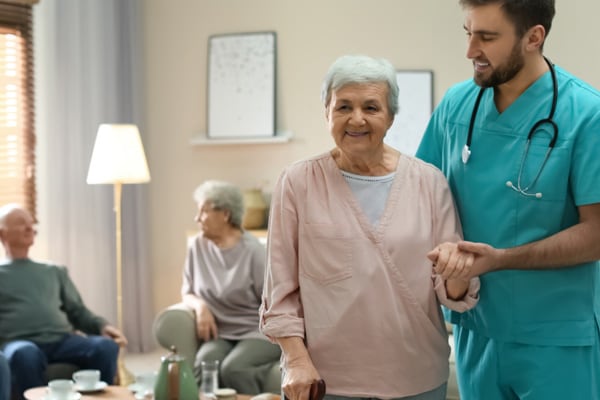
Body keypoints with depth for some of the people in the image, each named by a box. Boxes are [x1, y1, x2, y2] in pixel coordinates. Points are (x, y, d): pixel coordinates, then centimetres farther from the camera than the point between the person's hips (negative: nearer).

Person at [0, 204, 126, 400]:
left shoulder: (55, 271, 30)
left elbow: (78, 311, 25)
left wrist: (102, 326, 3)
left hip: (62, 340, 4)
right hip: (20, 342, -3)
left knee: (106, 346, -28)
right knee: (25, 354, -41)